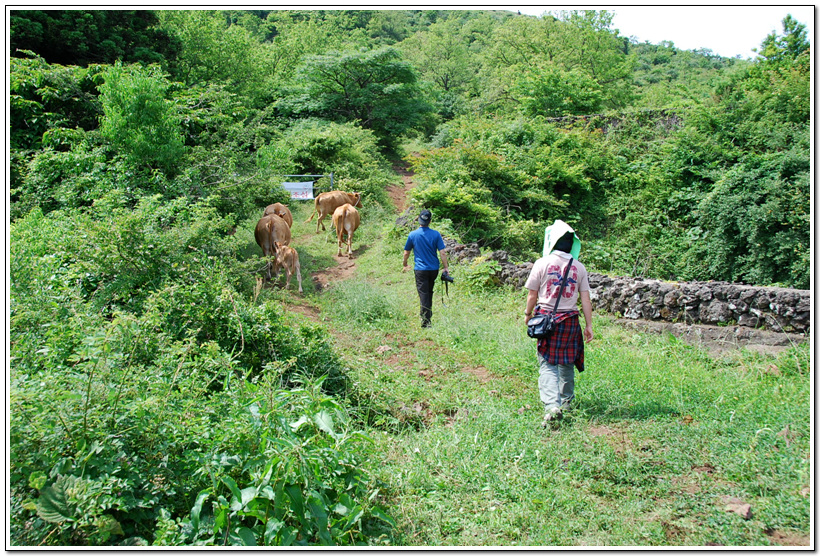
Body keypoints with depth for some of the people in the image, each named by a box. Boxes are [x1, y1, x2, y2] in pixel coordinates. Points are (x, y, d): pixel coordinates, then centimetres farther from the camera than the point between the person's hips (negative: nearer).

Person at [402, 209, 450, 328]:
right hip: (434, 269, 2)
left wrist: (404, 265, 22)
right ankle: (428, 314, 34)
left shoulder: (412, 235, -5)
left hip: (420, 269, -2)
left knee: (423, 294, -1)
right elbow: (442, 253, -6)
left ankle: (426, 322, -5)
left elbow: (406, 253, 5)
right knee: (429, 292, 21)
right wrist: (445, 268, 4)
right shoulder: (436, 234, -4)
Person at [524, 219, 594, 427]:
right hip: (570, 319, 3)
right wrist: (589, 326, 9)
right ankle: (566, 401, 32)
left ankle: (552, 405, -18)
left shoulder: (542, 263, -5)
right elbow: (585, 299, 2)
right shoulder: (579, 267, 2)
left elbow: (532, 295, -1)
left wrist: (528, 313, 17)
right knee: (567, 362, 18)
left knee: (547, 364, -2)